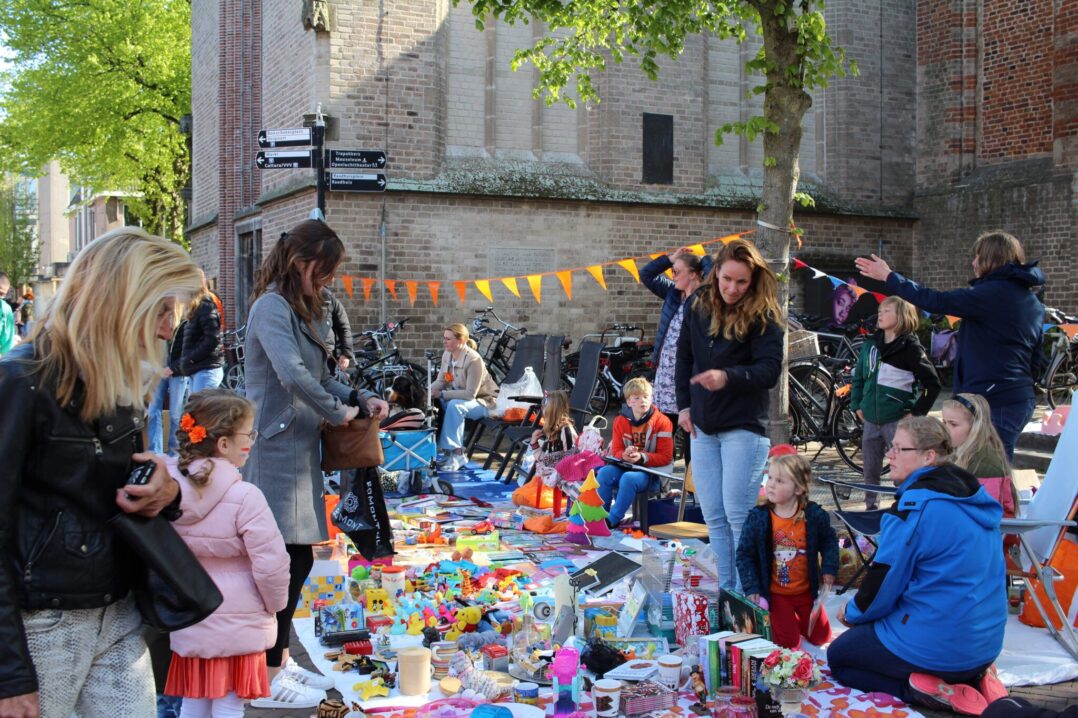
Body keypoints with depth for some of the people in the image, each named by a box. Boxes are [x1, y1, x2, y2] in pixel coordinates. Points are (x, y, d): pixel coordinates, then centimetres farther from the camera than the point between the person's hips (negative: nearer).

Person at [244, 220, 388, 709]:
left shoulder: (299, 311, 17)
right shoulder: (272, 307, -14)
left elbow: (319, 377, 20)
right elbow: (292, 375, -28)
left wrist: (360, 398, 4)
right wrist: (337, 412, -15)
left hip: (298, 452, 10)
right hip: (277, 453, -10)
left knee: (295, 559, 14)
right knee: (288, 561, -5)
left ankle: (280, 661, 26)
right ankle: (267, 682, 5)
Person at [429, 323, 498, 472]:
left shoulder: (474, 360, -26)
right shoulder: (447, 355, -3)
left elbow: (470, 394, -29)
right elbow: (440, 381, 4)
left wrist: (442, 394, -31)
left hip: (483, 401, -8)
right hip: (460, 397, 8)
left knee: (454, 406, -35)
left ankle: (457, 453, -28)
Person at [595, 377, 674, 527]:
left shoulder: (662, 421, -5)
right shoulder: (620, 421, 7)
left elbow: (665, 457, -7)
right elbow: (616, 451, 7)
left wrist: (642, 457, -22)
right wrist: (625, 455, -19)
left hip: (651, 472, -4)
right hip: (626, 466, 4)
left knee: (628, 478, -35)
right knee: (605, 472, -26)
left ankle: (613, 519, -24)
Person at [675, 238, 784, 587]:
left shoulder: (763, 316, -9)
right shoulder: (699, 307, 7)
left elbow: (770, 369, -18)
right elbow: (684, 357, 18)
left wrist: (728, 377, -33)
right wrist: (684, 405, 10)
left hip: (744, 427, -6)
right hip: (702, 426, 6)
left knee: (738, 514, -7)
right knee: (713, 516, 9)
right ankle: (726, 589, 19)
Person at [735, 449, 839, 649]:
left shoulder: (814, 515, -10)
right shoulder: (758, 517, -16)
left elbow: (829, 541, 9)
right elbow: (744, 554, -10)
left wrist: (829, 569, -3)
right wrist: (751, 588, -16)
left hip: (806, 591, 3)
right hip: (775, 594, -3)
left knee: (821, 637, 10)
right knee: (789, 643, -8)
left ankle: (793, 620, 36)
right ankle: (768, 622, 21)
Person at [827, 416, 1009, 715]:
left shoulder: (914, 506, -20)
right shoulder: (974, 498, 6)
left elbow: (883, 581, -14)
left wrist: (852, 612, 7)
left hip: (939, 646, -8)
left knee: (838, 658, 14)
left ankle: (924, 689, -7)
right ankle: (973, 677, 10)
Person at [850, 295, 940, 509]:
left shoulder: (910, 348, -8)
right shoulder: (870, 344, 8)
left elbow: (933, 383, -8)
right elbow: (858, 376, 18)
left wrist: (917, 412, -11)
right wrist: (857, 405, 10)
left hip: (898, 420, -6)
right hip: (871, 419, 6)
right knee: (870, 471, 13)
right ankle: (870, 508, 25)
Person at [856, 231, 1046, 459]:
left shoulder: (993, 293, -14)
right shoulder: (1033, 302, 15)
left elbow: (937, 301, -15)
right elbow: (1036, 360, 20)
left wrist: (888, 277, -7)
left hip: (995, 404, -10)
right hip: (1021, 400, 10)